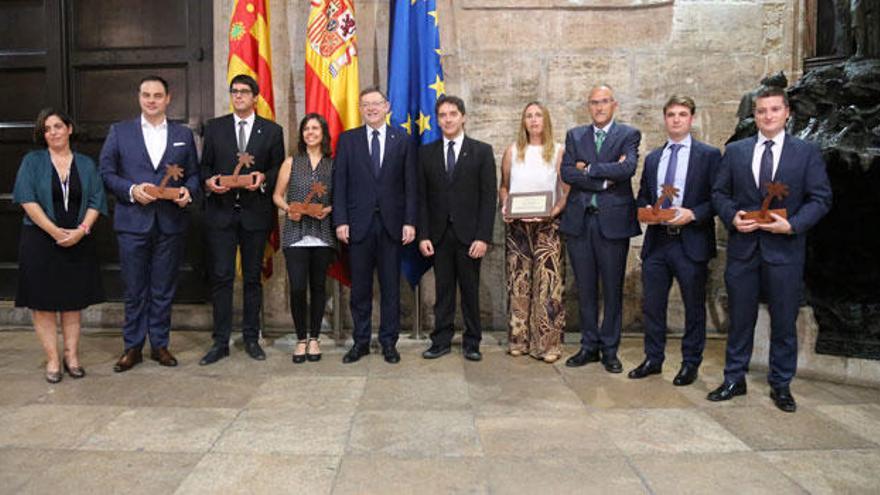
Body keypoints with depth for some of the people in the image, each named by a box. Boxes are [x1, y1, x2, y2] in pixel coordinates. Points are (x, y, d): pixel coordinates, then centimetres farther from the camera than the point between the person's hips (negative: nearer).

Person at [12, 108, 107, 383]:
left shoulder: (86, 164, 9)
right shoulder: (32, 161, 3)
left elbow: (95, 202, 2)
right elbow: (28, 200, -7)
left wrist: (81, 230, -13)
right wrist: (56, 232, -15)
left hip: (77, 243, 2)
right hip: (40, 242, -1)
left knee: (73, 302, 7)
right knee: (43, 303, 0)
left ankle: (71, 357, 15)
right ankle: (52, 360, 8)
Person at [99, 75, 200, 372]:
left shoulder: (183, 135, 10)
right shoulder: (119, 131, 7)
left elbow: (193, 174, 11)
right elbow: (106, 172, 3)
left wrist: (188, 191, -10)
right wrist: (131, 190, -14)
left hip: (171, 223, 1)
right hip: (133, 222, -1)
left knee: (164, 290, 8)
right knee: (135, 290, 6)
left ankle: (160, 344, 21)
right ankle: (133, 347, 18)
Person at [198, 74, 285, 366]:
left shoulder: (272, 131, 7)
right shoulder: (214, 128, 11)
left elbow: (278, 168, 7)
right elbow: (205, 166, 11)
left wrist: (263, 178, -14)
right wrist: (209, 181, -10)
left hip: (255, 212, 0)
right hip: (221, 211, 1)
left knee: (253, 277, 7)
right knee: (221, 276, -1)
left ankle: (251, 339, 17)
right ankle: (220, 342, 7)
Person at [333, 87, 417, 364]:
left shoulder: (403, 141, 6)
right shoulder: (347, 140, 7)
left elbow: (410, 185, 3)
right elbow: (339, 183, 3)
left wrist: (410, 222, -4)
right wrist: (340, 221, -5)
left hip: (392, 224, 0)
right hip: (358, 224, 0)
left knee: (391, 287, 6)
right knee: (360, 287, 7)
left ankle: (389, 342, 18)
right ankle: (361, 341, 19)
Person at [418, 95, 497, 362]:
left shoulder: (482, 151, 2)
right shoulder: (426, 153, 8)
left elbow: (489, 197, -3)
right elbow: (422, 197, 6)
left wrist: (483, 237, -10)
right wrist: (423, 235, -3)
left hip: (469, 234, -1)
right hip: (439, 234, 2)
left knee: (470, 290, 5)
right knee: (443, 290, 7)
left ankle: (472, 342, 17)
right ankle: (441, 340, 17)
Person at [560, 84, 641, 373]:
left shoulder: (628, 135, 3)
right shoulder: (575, 136, 11)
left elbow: (628, 168, -16)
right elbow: (566, 173, -3)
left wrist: (588, 168, -11)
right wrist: (604, 179, -12)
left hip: (613, 220, -3)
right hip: (579, 220, 3)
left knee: (613, 289, 5)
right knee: (585, 288, 10)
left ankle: (610, 349, 17)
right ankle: (589, 346, 22)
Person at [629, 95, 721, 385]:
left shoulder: (709, 155, 0)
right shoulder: (652, 158, 14)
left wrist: (692, 214, -18)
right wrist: (647, 209, -4)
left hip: (691, 242, -4)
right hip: (656, 242, 4)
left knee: (694, 307, 7)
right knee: (652, 304, 9)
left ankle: (690, 363, 22)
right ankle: (653, 359, 24)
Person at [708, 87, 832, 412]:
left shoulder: (807, 152, 2)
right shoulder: (735, 151, 7)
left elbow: (821, 198, -1)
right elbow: (719, 192, 8)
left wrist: (792, 225, -15)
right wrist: (732, 216, -11)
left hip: (784, 248, -1)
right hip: (743, 247, 1)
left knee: (784, 321, 7)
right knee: (740, 318, 9)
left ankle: (781, 385, 22)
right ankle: (734, 379, 22)